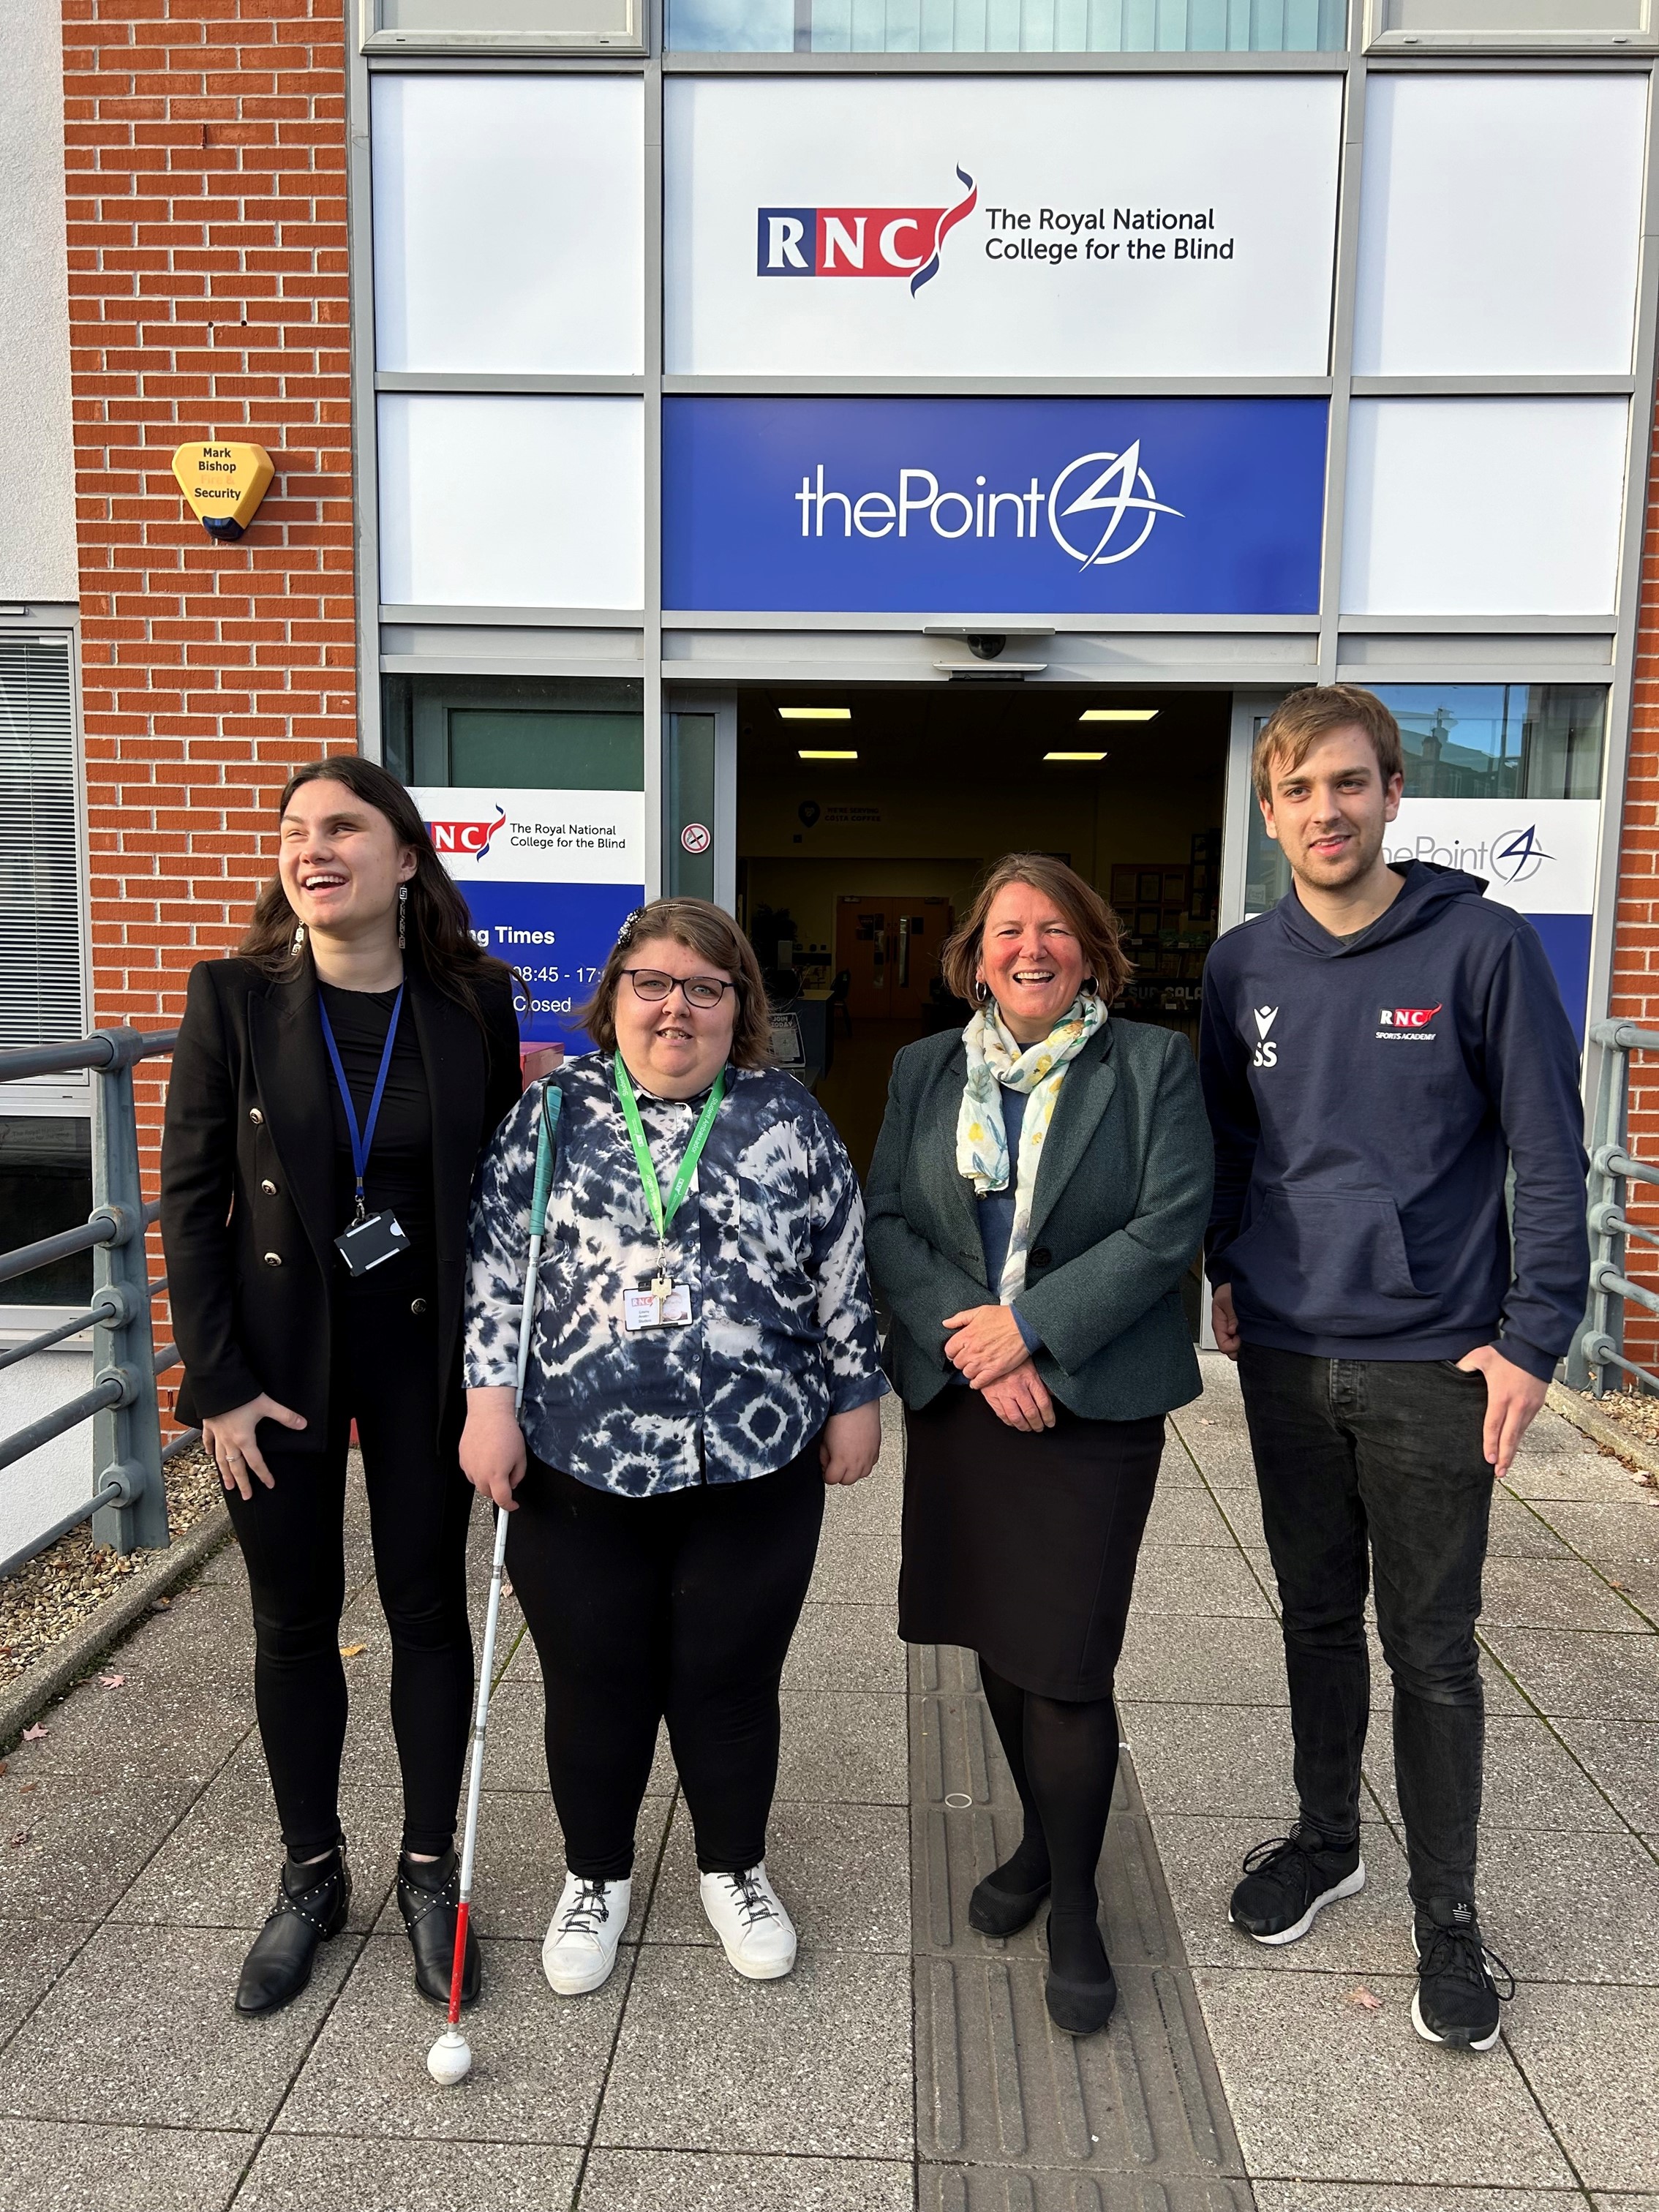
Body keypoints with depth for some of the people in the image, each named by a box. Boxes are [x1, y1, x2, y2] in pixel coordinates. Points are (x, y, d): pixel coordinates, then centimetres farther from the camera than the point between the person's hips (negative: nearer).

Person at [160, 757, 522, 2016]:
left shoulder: (475, 999, -6)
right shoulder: (234, 996, -8)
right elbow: (190, 1195, -5)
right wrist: (218, 1382, -8)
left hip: (423, 1348, 1)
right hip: (277, 1355, 0)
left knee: (429, 1606, 12)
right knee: (294, 1619, 13)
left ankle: (430, 1872, 32)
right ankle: (312, 1877, 34)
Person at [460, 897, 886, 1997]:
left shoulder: (789, 1118, 1)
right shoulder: (554, 1111, 0)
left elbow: (842, 1274, 5)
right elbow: (496, 1268, 1)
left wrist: (857, 1396, 6)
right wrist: (491, 1399, -5)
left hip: (756, 1466, 0)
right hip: (577, 1465, 0)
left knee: (731, 1681, 13)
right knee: (596, 1686, 14)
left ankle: (736, 1870, 39)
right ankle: (597, 1877, 39)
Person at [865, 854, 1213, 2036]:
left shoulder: (1153, 1064, -2)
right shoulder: (925, 1070, 8)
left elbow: (1169, 1224, -10)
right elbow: (887, 1219, 2)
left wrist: (1029, 1327, -16)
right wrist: (964, 1337, -13)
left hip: (1092, 1402, -4)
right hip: (958, 1395, 4)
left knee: (1067, 1664, -1)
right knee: (998, 1640, 16)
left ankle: (1076, 1908, 21)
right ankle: (1041, 1838, 40)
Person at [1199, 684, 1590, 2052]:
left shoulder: (1484, 947, -9)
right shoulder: (1244, 965, 3)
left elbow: (1549, 1157, -8)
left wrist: (1531, 1340, -11)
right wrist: (1231, 1270, 7)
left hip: (1431, 1361, -3)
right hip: (1286, 1355, 4)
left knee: (1432, 1647, 7)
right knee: (1318, 1617, 18)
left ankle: (1448, 1919, 26)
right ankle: (1325, 1839, 38)